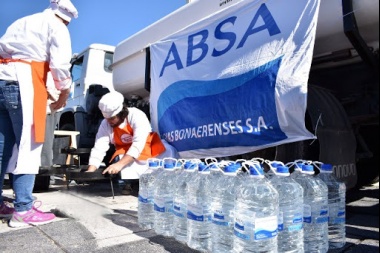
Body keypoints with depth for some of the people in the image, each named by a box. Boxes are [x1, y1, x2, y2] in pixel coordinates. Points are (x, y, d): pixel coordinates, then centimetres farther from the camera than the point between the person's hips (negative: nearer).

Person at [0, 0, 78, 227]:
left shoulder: (22, 22, 29)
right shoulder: (57, 27, 6)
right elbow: (60, 64, -9)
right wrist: (64, 94, 6)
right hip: (22, 81, -7)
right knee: (28, 145, -7)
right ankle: (23, 210, -6)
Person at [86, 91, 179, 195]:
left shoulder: (137, 116, -26)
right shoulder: (105, 124, -13)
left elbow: (138, 145, -34)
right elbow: (99, 149, -16)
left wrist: (120, 164, -43)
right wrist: (90, 171, -28)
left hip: (147, 148, -2)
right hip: (125, 152, 3)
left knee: (168, 151, -28)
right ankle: (129, 182, -5)